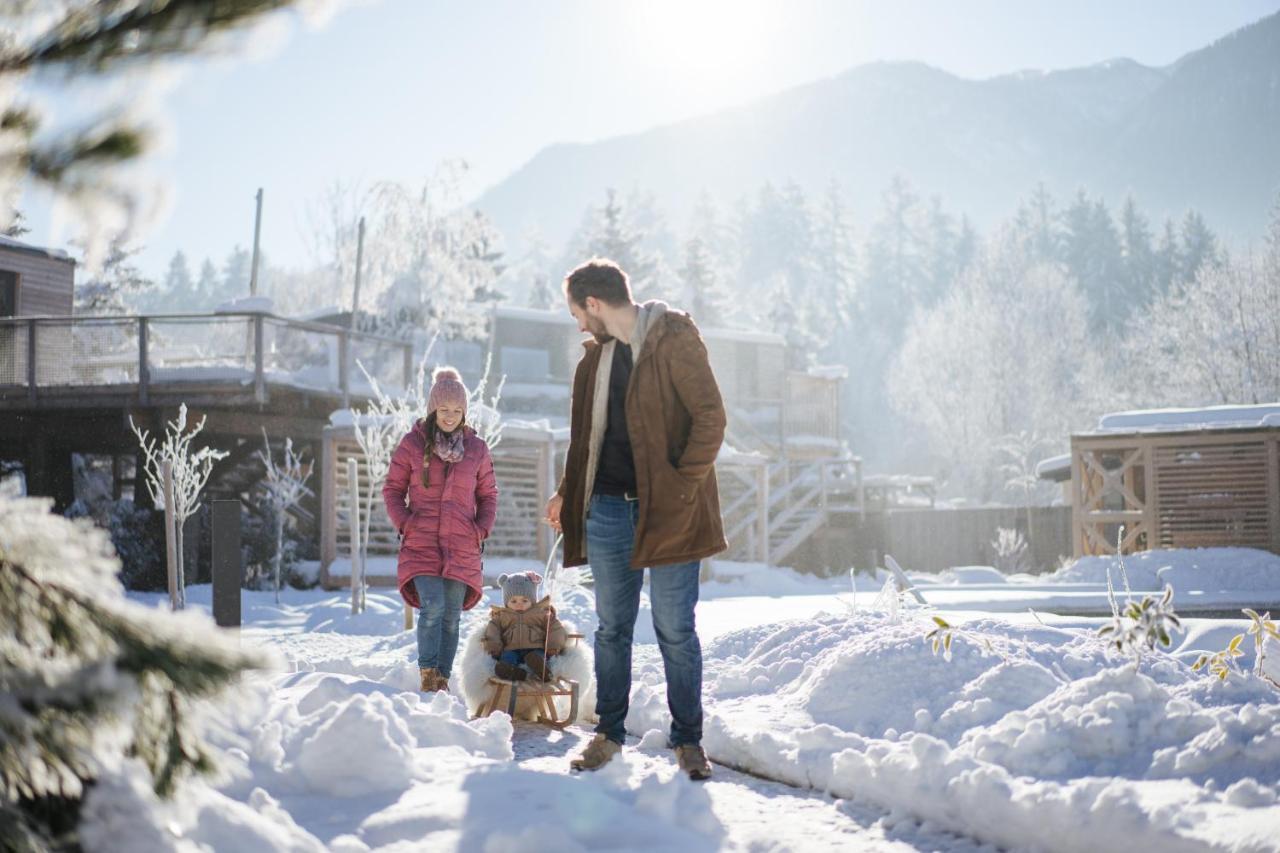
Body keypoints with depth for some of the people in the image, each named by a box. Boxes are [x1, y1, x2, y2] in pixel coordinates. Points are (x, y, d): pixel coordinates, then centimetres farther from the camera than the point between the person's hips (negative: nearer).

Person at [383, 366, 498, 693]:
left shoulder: (477, 448, 8)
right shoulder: (412, 443, 2)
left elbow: (488, 494, 16)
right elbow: (392, 489, 8)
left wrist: (482, 530, 2)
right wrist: (404, 523, -5)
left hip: (462, 546, 2)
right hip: (421, 543, -2)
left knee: (451, 616, 4)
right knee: (432, 606, -18)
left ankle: (442, 678, 14)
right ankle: (427, 673, -6)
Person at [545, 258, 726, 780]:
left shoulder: (675, 341, -7)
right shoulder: (595, 355, 14)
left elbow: (710, 416, -11)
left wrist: (682, 485, -16)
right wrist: (567, 494, 16)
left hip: (667, 508, -6)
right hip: (608, 507, 6)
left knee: (675, 629, 0)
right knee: (612, 627, 10)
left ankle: (688, 739, 11)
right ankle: (609, 732, 20)